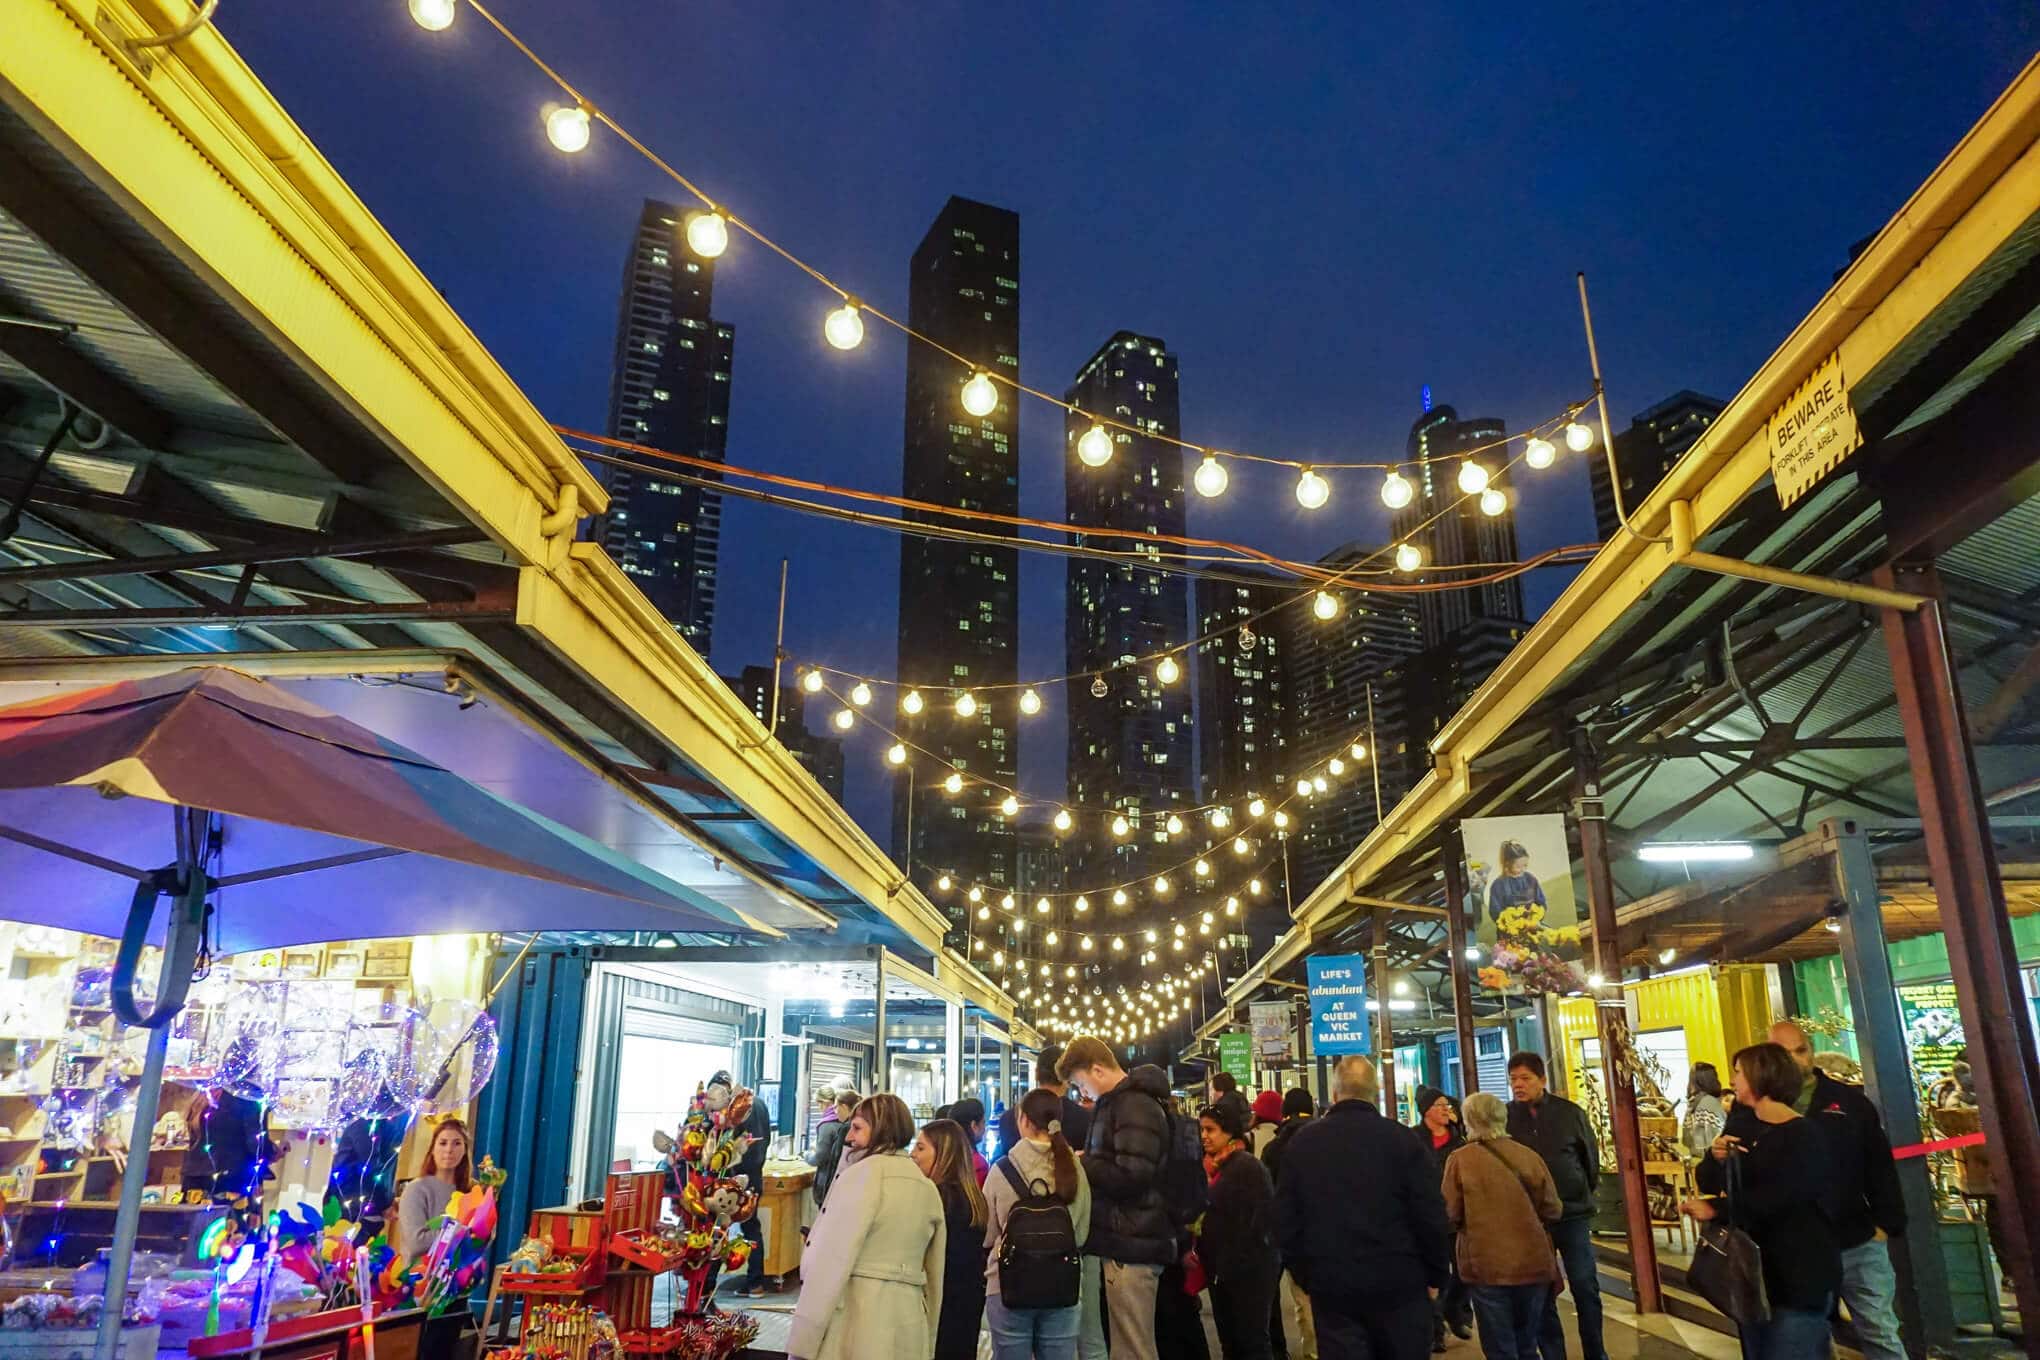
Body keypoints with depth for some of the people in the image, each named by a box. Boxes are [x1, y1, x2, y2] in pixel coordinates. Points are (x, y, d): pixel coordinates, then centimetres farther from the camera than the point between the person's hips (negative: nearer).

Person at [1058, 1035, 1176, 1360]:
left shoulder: (1134, 1105, -16)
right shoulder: (1118, 1103, 17)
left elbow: (1131, 1175, -24)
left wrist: (1081, 1164, -11)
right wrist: (1086, 1162, 10)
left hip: (1131, 1243, -11)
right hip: (1125, 1239, 11)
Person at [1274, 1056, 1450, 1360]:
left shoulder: (1301, 1142, 1)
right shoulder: (1401, 1138, -7)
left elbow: (1285, 1221, 4)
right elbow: (1431, 1216, -7)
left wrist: (1305, 1275, 14)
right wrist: (1435, 1275, 6)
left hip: (1330, 1285, 1)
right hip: (1399, 1282, -1)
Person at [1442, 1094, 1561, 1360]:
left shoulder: (1460, 1159, -10)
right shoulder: (1529, 1156, -3)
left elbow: (1450, 1214, -7)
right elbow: (1553, 1210, 3)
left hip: (1487, 1265, -3)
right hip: (1533, 1262, 3)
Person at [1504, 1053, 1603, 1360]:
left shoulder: (1570, 1112, -5)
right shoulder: (1505, 1117, -5)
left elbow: (1591, 1155, 7)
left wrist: (1583, 1194, 11)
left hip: (1572, 1213, 0)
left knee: (1585, 1287, 5)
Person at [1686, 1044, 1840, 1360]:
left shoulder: (1806, 1137, -14)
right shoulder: (1742, 1127, 9)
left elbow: (1775, 1198, -25)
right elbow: (1708, 1183, 7)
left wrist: (1716, 1210, -21)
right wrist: (1715, 1158, -13)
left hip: (1800, 1277, -7)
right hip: (1753, 1274, 8)